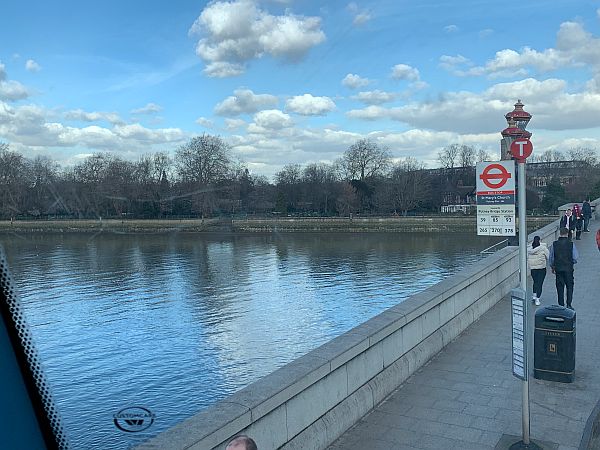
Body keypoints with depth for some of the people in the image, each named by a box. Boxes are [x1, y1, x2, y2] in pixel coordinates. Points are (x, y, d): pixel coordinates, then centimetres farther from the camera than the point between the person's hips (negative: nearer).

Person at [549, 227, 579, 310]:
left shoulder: (554, 244, -3)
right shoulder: (571, 244, -9)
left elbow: (551, 257, 4)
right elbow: (575, 257, -6)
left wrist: (552, 267, 18)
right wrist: (573, 262, 17)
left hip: (558, 268, 2)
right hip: (568, 268, -2)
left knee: (560, 287, 8)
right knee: (569, 286, 9)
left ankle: (561, 305, 11)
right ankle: (569, 304, 7)